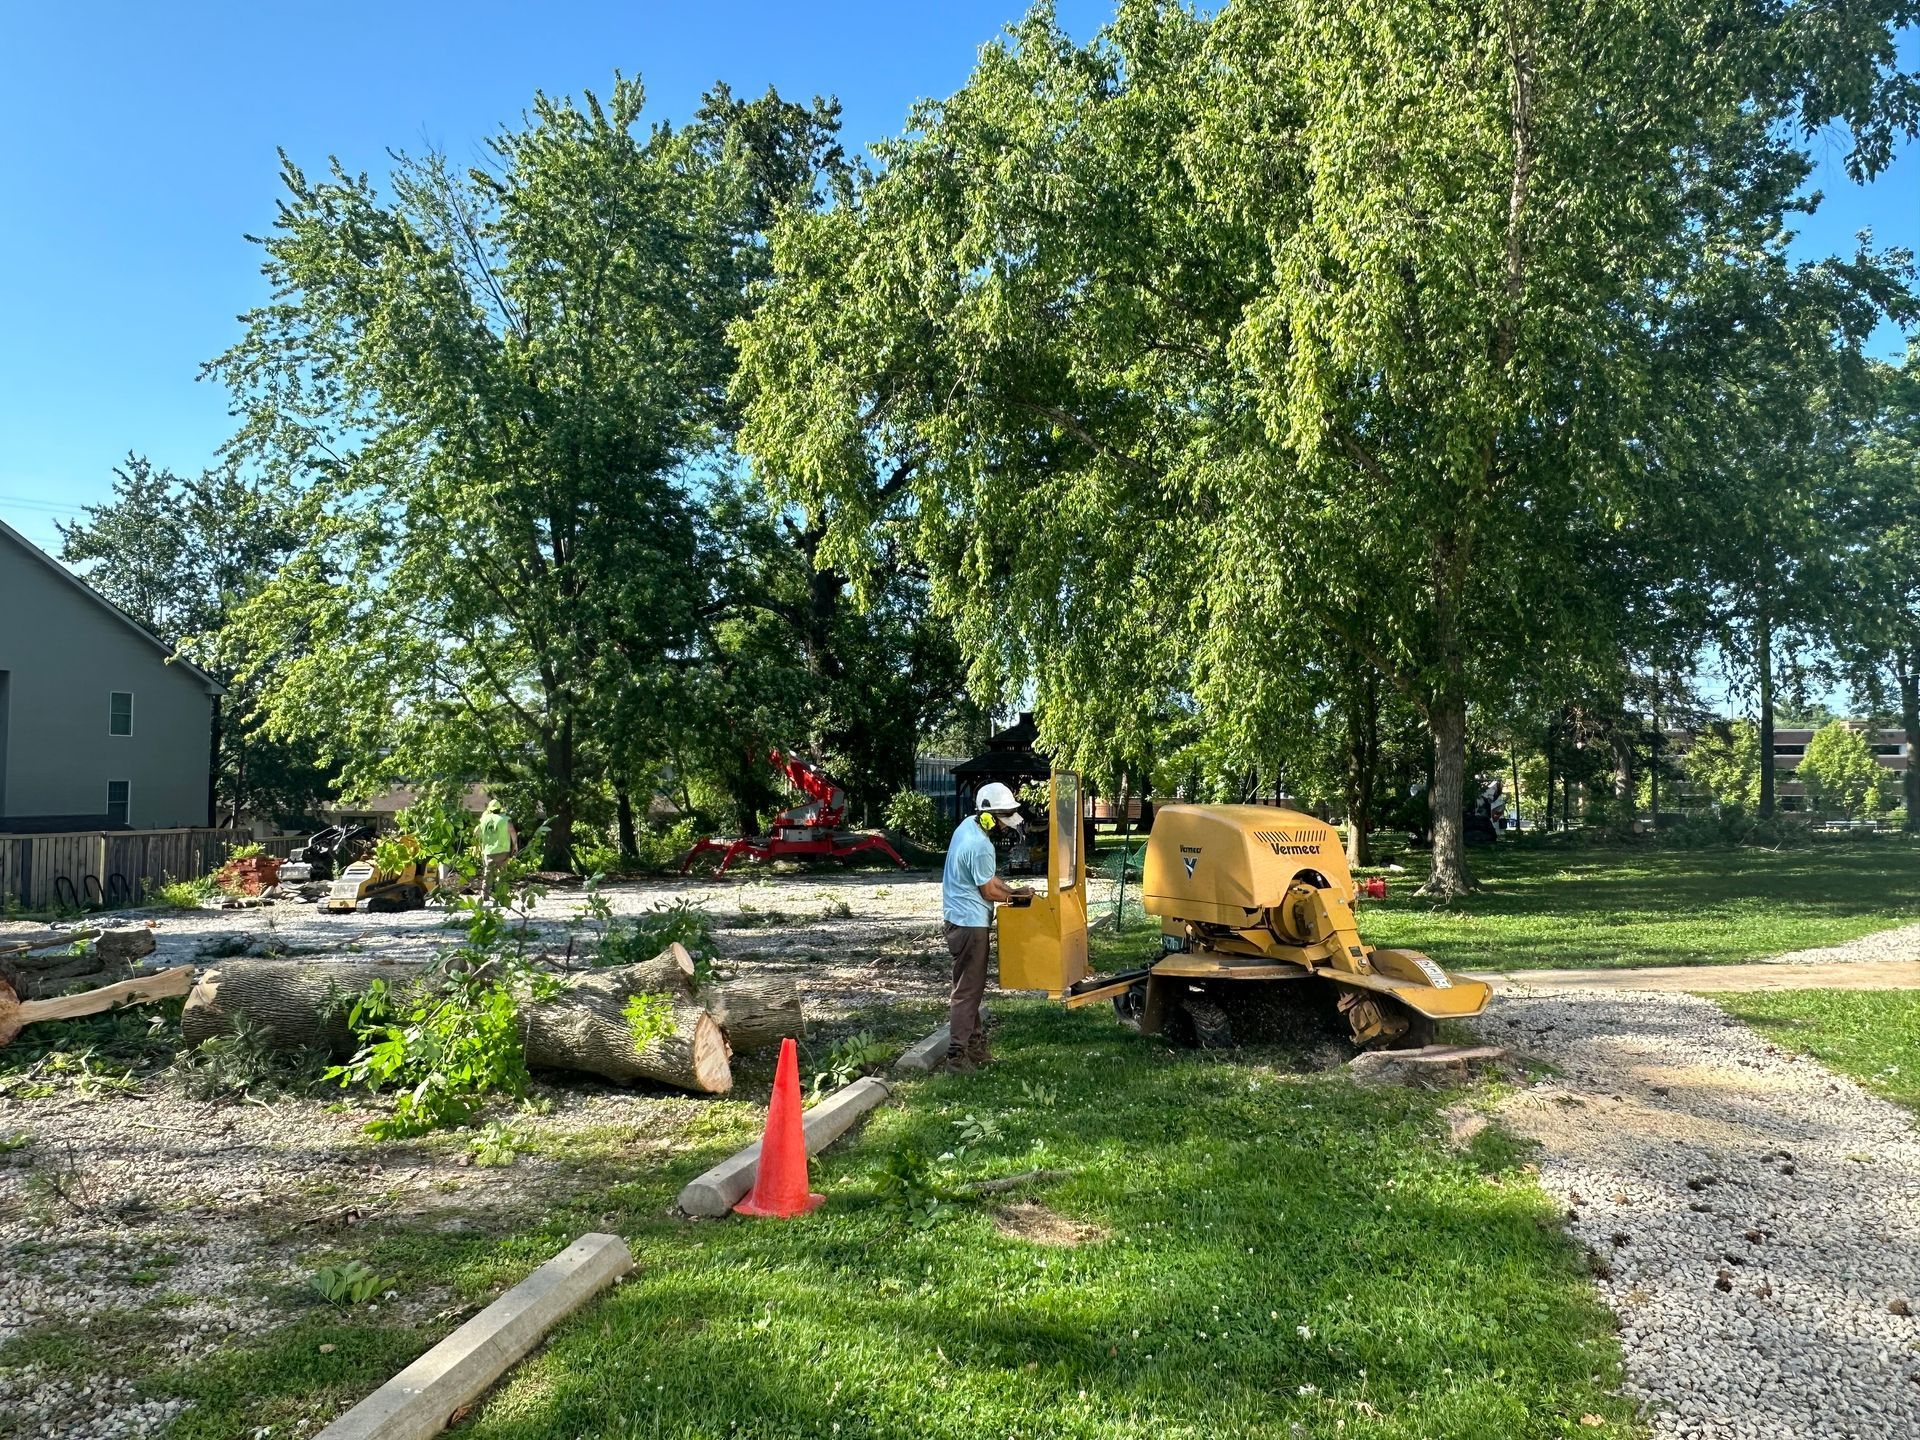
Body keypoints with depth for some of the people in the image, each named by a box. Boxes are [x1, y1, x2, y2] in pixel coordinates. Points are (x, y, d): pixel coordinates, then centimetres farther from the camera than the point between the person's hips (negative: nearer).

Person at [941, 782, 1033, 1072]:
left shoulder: (969, 823, 4)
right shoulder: (980, 846, -26)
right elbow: (989, 891, -14)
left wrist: (1012, 890, 6)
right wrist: (1018, 895, 2)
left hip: (961, 918, 10)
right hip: (970, 923, -10)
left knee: (972, 984, 18)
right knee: (968, 988, -5)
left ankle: (974, 1039, 29)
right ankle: (957, 1054, -1)